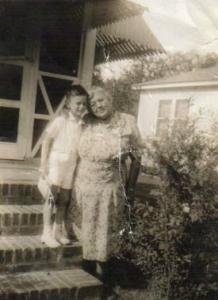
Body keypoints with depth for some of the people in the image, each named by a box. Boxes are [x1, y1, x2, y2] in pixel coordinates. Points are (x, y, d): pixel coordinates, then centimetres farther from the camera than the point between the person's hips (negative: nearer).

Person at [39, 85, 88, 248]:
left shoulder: (83, 123, 1)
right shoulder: (61, 120, -12)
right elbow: (47, 141, -8)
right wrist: (43, 163, -10)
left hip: (71, 166, 5)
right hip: (56, 163, -4)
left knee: (64, 199, 12)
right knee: (52, 197, 3)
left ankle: (58, 231, 27)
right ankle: (47, 232, 13)